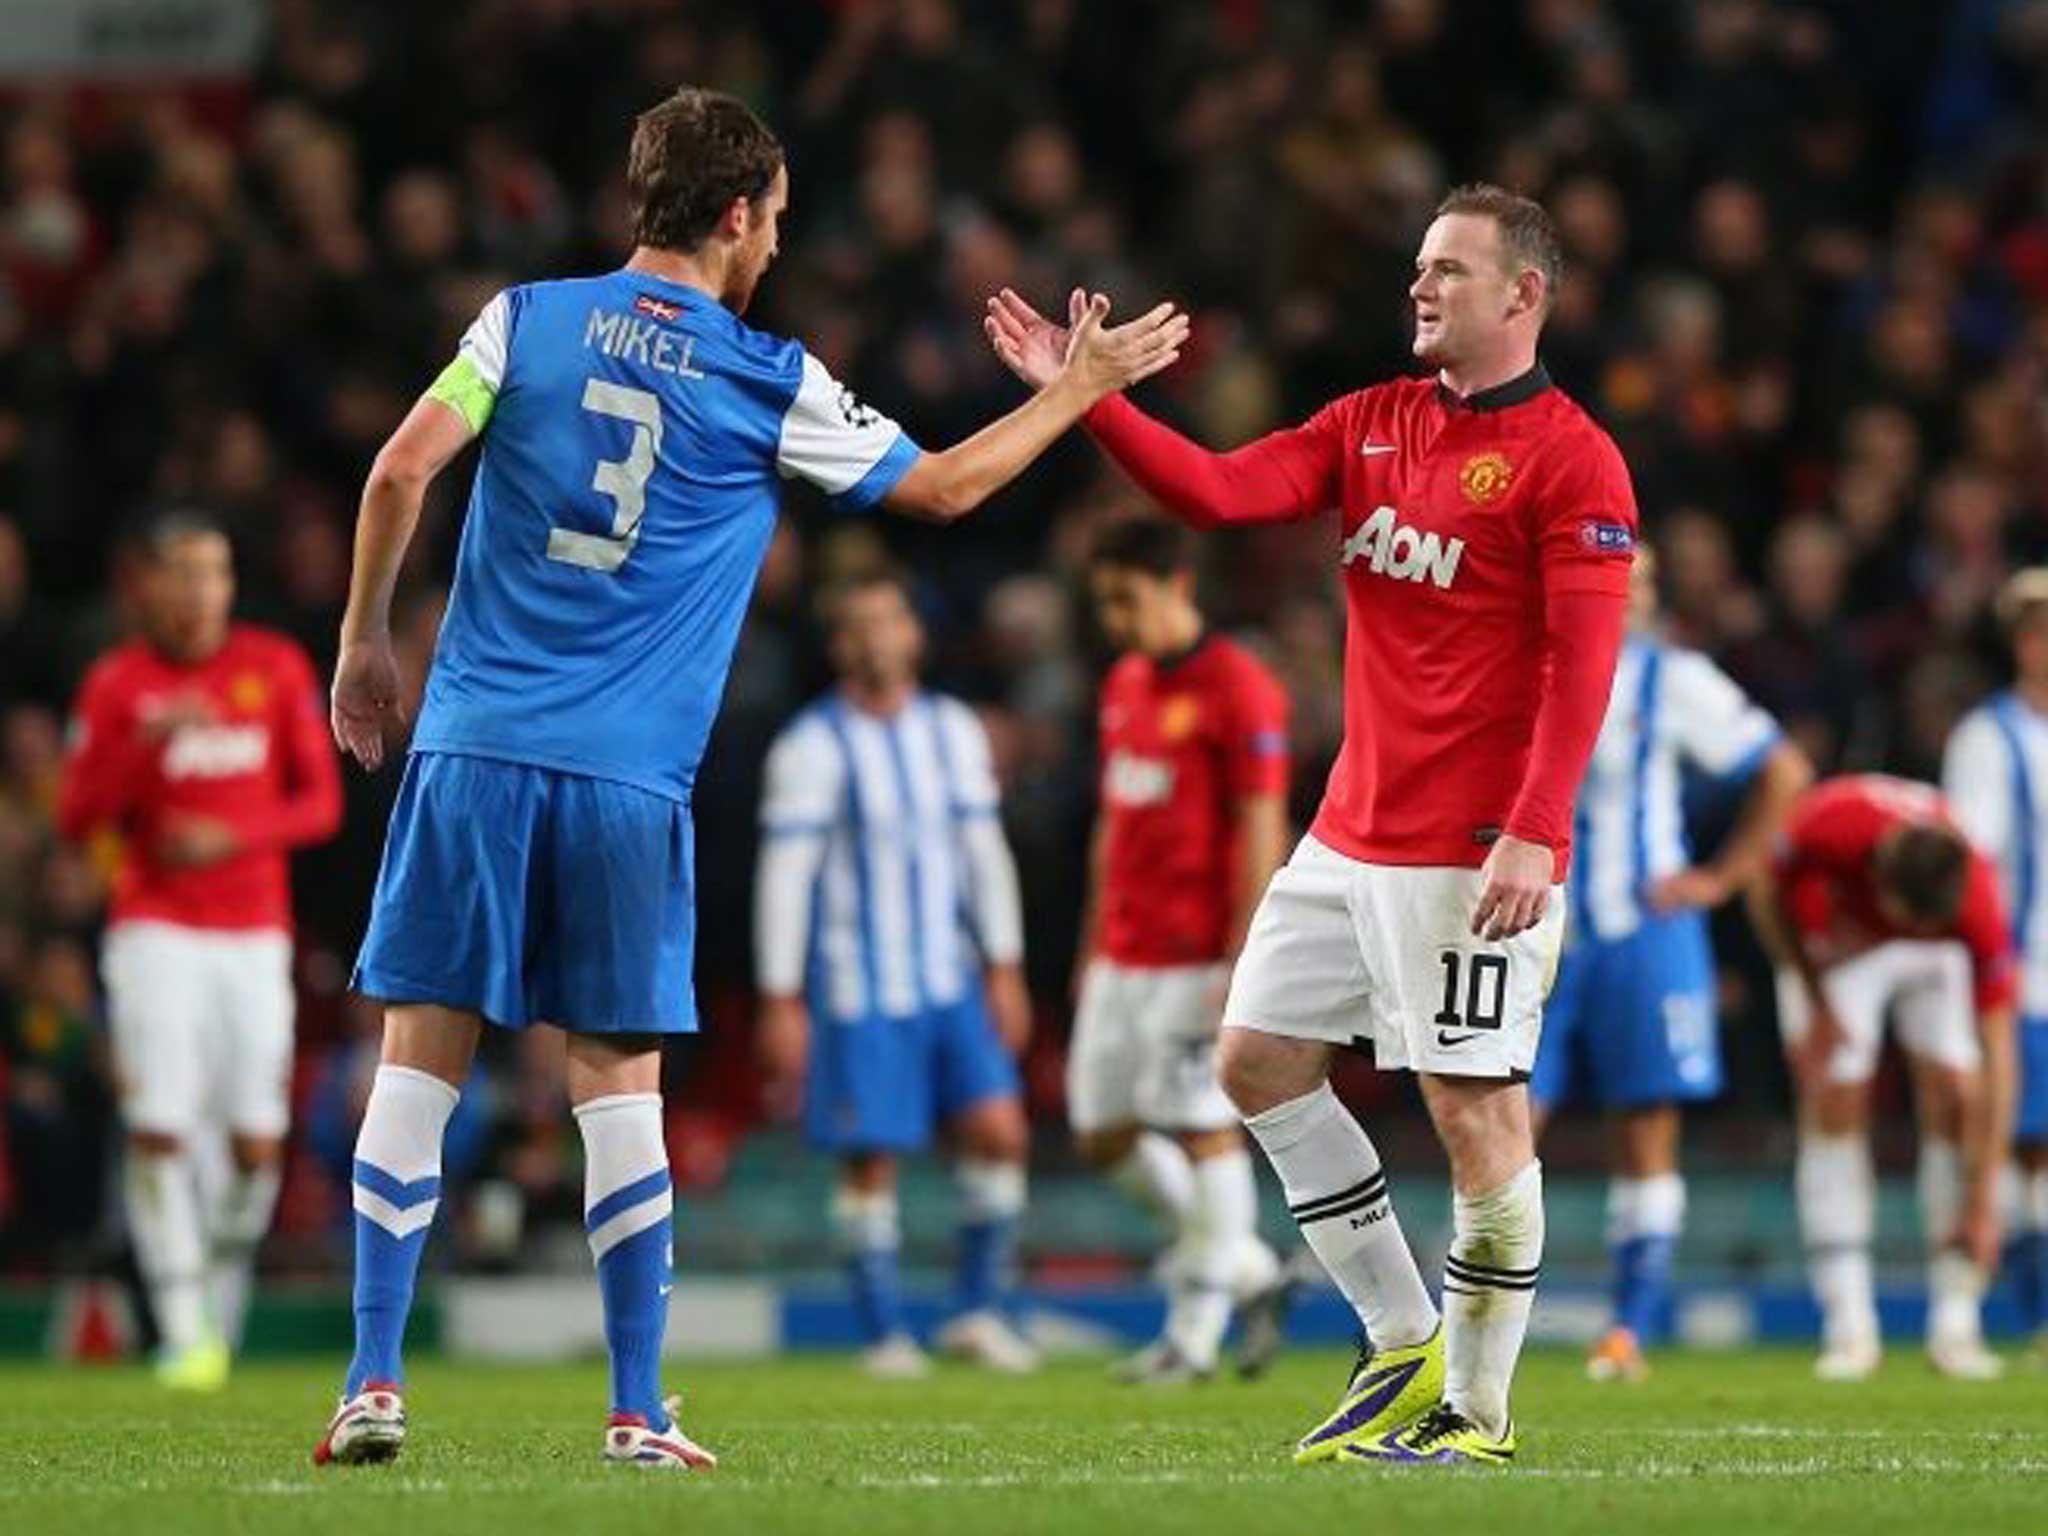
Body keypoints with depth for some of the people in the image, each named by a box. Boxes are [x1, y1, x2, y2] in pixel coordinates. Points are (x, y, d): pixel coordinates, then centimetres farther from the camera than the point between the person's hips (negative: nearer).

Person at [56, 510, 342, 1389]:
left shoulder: (277, 669, 5)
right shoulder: (115, 684, 0)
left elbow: (321, 802, 4)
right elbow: (76, 816, -5)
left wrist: (234, 838, -12)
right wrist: (148, 742, -19)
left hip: (254, 933, 2)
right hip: (158, 930, -2)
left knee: (256, 1144, -2)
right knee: (160, 1130, -13)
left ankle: (224, 1285, 23)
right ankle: (184, 1331, -9)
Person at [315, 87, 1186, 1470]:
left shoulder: (527, 319, 6)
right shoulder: (769, 384, 4)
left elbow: (405, 466, -4)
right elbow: (946, 486, 14)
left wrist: (367, 641, 8)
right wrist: (1079, 388, 27)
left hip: (475, 748, 1)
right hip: (629, 782, -1)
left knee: (423, 1058, 4)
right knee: (621, 1082, 5)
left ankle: (376, 1385, -2)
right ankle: (639, 1414, 4)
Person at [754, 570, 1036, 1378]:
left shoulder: (952, 730, 9)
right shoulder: (812, 746, -8)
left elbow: (984, 851, 12)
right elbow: (783, 878, -8)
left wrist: (1005, 970, 7)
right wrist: (781, 1003, -12)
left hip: (951, 980, 5)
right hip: (858, 992, -5)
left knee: (1000, 1132, -5)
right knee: (870, 1161, -2)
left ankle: (977, 1311, 8)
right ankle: (884, 1333, 10)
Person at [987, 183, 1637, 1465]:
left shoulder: (1571, 458, -9)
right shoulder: (1370, 424, 12)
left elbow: (1583, 665, -15)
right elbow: (1219, 491, 3)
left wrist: (1534, 834, -22)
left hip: (1475, 853, -8)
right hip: (1351, 832, 8)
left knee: (1476, 1109, -7)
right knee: (1258, 1059, 10)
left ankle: (1477, 1409, 4)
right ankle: (1405, 1347, 19)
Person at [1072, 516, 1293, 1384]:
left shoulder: (1236, 688, -9)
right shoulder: (1122, 687, 15)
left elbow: (1262, 832, -12)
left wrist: (1244, 960, -17)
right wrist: (1092, 948, 20)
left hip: (1197, 956, -8)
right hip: (1122, 956, 8)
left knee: (1203, 1130, -5)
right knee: (1103, 1134, 7)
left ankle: (1195, 1335, 0)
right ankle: (1248, 1269, 20)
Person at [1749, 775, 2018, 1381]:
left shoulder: (1978, 903, -39)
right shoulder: (1826, 827, -41)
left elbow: (1997, 1057, -35)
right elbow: (1767, 895, -15)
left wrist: (1984, 1202, -35)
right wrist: (1815, 1001, -14)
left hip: (1937, 962, 0)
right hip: (1830, 944, 0)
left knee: (1956, 1100, -13)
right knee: (1833, 1108, -11)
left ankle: (1955, 1327, -8)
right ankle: (1849, 1326, -9)